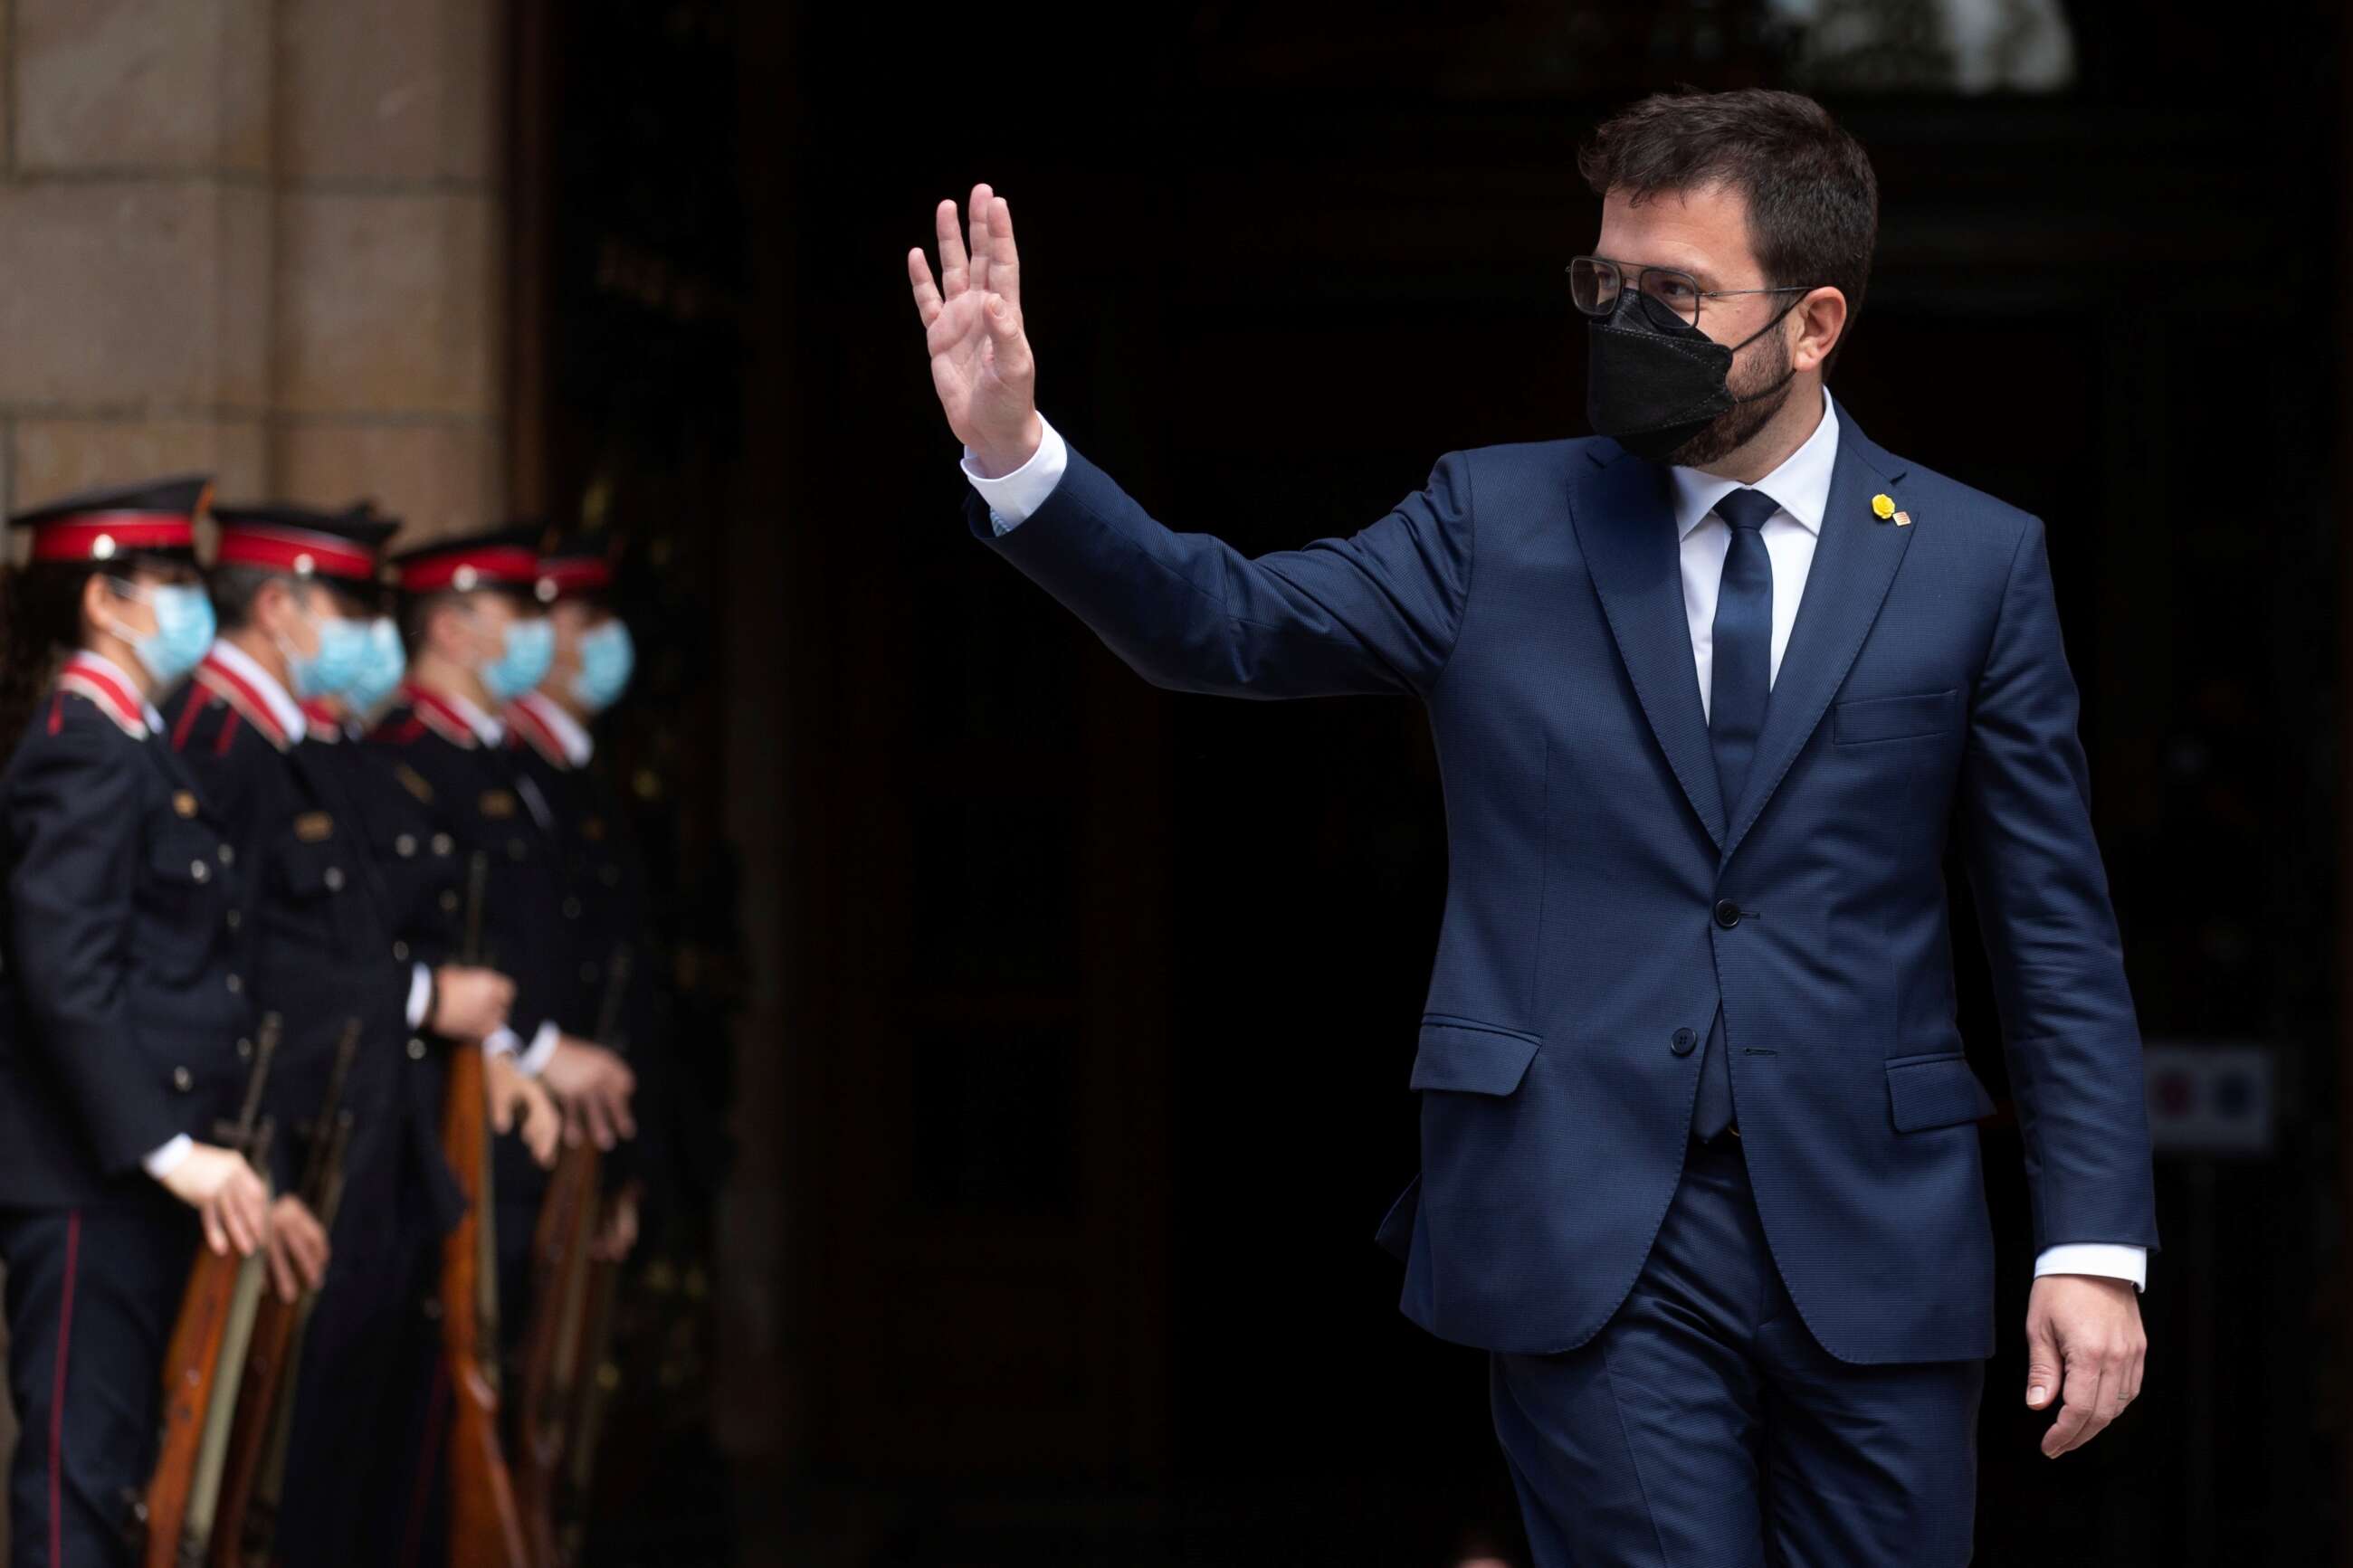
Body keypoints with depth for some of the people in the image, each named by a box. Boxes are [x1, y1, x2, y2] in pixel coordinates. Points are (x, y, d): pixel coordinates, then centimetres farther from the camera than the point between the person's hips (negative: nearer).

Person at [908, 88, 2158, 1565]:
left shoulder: (1976, 561, 5)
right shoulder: (1495, 520, 7)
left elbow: (2058, 933, 5)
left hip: (1875, 1244, 0)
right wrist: (1016, 451, -19)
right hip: (1592, 1246, 0)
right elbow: (1229, 622, -3)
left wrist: (2097, 1246, -2)